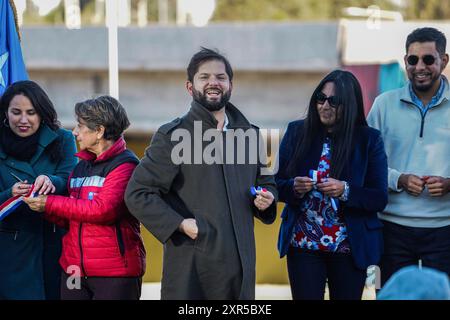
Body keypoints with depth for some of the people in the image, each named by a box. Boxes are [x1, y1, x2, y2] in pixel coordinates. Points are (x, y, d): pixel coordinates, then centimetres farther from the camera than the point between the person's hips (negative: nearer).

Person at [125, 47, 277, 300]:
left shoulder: (248, 134, 14)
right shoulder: (172, 135, -2)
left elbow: (266, 181, 28)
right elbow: (137, 193, -6)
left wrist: (267, 198, 4)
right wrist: (179, 224, -15)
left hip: (241, 265, 5)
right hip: (191, 267, -5)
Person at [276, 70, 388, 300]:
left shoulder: (369, 140, -2)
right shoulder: (297, 132, 2)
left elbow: (380, 199, -4)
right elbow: (277, 184, 5)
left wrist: (345, 191, -21)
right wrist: (294, 187, -17)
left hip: (350, 247, 0)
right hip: (303, 244, 1)